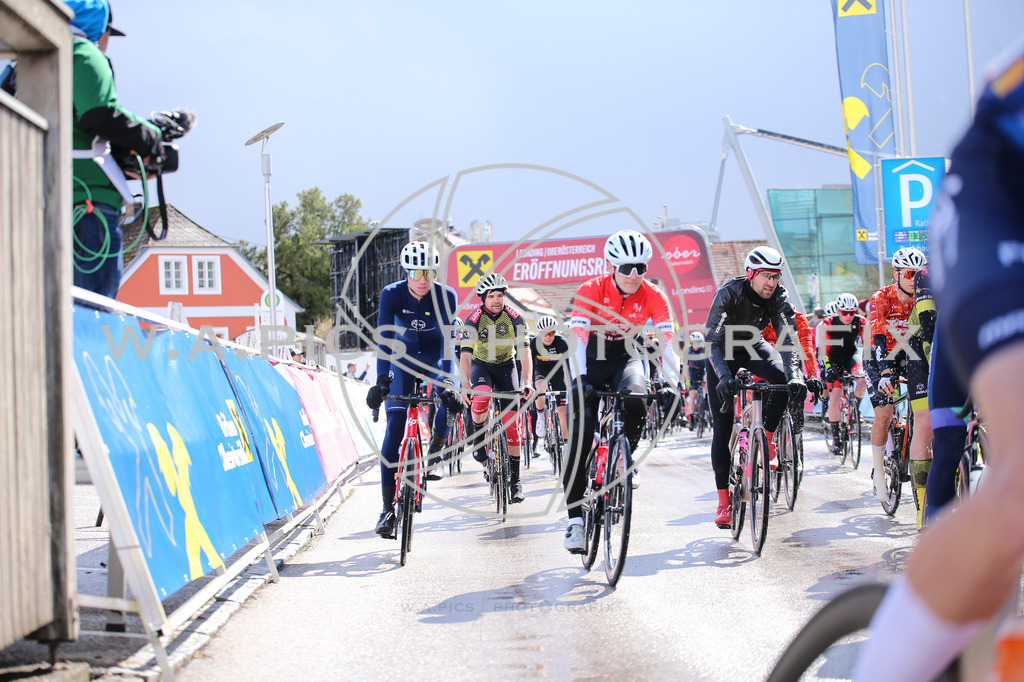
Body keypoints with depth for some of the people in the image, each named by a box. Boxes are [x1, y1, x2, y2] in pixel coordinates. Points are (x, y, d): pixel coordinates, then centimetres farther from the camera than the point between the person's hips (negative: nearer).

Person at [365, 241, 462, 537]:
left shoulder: (446, 296, -21)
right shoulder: (391, 294, -21)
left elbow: (447, 339, -29)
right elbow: (385, 338, -29)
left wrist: (447, 383, -40)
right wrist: (382, 380, -41)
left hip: (435, 358, 1)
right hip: (404, 358, 0)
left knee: (450, 404, -26)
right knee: (394, 430, -13)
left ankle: (430, 458, 6)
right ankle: (388, 509, -11)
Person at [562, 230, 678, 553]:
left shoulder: (653, 296, -17)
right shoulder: (590, 291, -22)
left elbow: (667, 341, -25)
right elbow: (578, 338, -31)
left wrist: (672, 382, -40)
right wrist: (580, 379, -45)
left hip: (627, 356, 1)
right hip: (593, 358, -1)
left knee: (636, 403, -32)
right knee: (580, 434, -13)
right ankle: (575, 518, -7)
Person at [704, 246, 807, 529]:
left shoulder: (779, 297, -22)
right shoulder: (728, 294, -31)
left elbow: (788, 338, -29)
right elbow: (713, 341, -37)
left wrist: (795, 376, -46)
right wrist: (724, 376, -53)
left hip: (754, 346, 3)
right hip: (724, 350, -3)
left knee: (782, 379, -31)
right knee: (722, 428, -10)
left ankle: (767, 437, -6)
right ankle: (723, 500, -5)